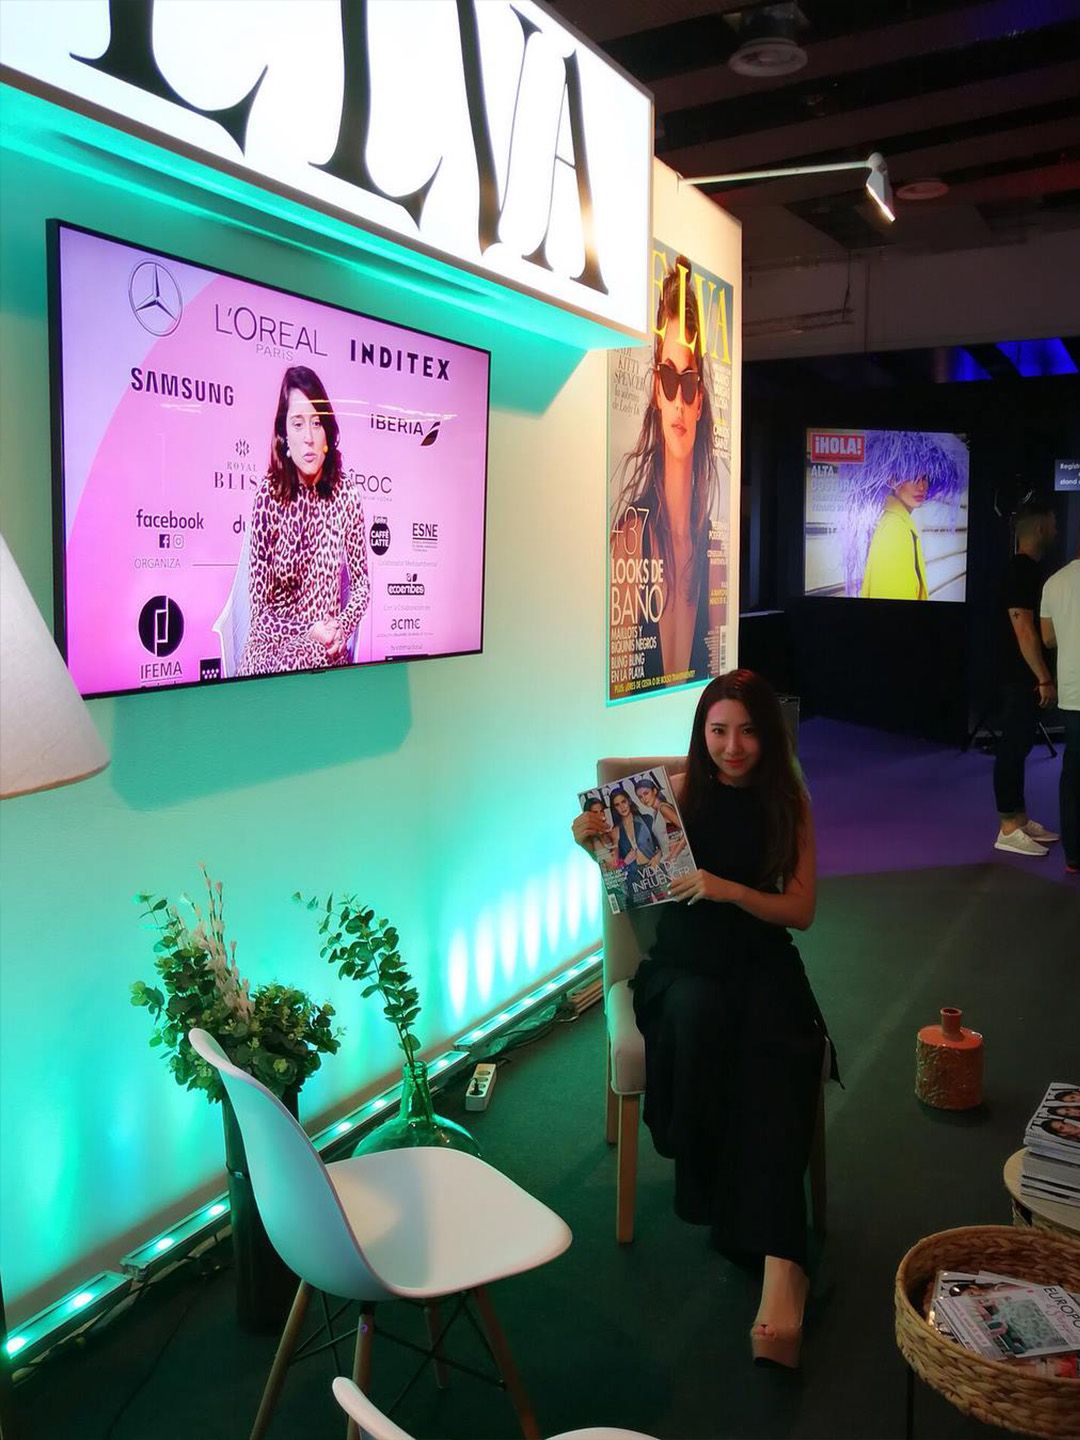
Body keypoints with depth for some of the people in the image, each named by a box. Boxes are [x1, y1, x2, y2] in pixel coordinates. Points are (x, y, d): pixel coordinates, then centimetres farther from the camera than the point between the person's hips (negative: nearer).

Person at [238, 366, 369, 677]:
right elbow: (260, 608, -5)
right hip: (272, 643, -1)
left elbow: (361, 583, 10)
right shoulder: (269, 495, -7)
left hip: (327, 649, 2)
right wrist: (307, 634, -16)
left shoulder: (346, 496, -2)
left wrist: (343, 625, -7)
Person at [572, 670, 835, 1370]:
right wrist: (600, 845, -15)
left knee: (774, 1052, -31)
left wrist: (732, 890, -18)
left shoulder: (789, 802, 1)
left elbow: (802, 910, -1)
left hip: (763, 961, 0)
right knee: (698, 1015, -35)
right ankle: (708, 1193, -17)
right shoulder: (679, 791, -2)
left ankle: (778, 1259, -36)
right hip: (684, 961, 0)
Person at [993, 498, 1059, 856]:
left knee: (1020, 746, 14)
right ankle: (1008, 830, -1)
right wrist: (1044, 678, -20)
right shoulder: (1020, 571, -16)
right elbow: (1024, 631, -21)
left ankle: (1021, 820, 22)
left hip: (1027, 676, 10)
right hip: (1022, 676, -10)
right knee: (1012, 747, -5)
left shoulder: (1029, 570, 13)